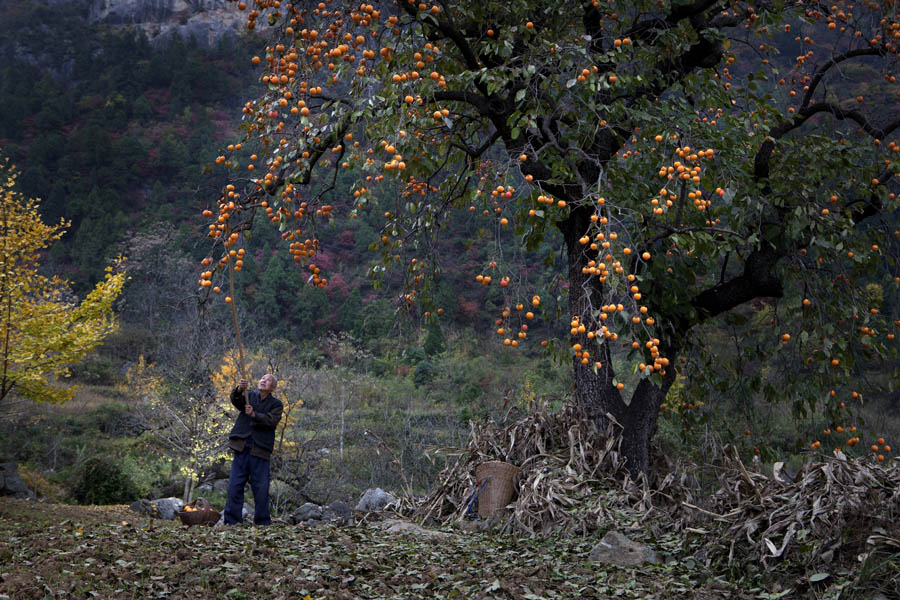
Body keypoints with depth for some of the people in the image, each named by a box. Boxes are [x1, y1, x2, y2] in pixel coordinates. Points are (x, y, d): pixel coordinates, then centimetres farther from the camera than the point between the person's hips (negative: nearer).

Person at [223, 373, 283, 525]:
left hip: (260, 450, -1)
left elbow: (271, 421, -10)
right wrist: (239, 390, -28)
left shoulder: (276, 404, 8)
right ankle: (231, 521, 3)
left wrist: (254, 415, -24)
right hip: (242, 448, 2)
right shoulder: (249, 396, 14)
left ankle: (263, 522, 9)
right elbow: (235, 401, -7)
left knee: (261, 488, -1)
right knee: (235, 486, -1)